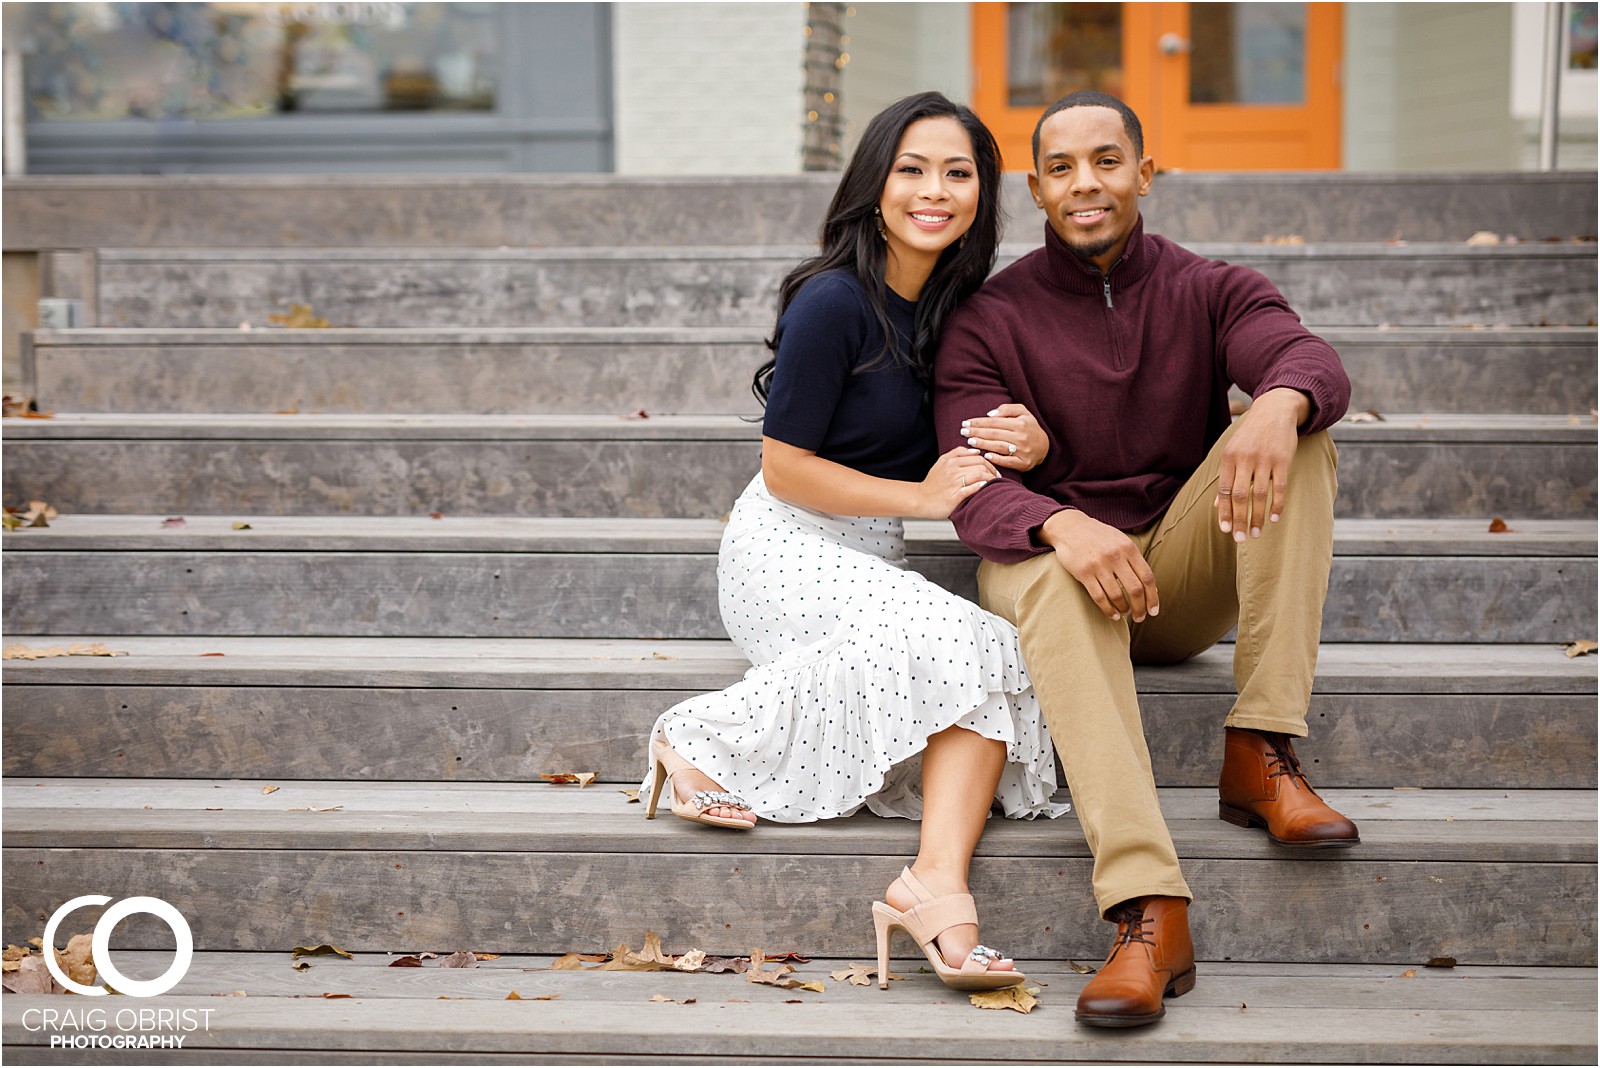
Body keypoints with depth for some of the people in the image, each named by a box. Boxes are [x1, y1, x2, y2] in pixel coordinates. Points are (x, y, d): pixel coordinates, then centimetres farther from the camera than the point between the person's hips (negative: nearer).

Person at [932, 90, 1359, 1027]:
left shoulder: (1209, 292, 5)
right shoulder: (991, 319, 1)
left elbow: (1312, 358, -17)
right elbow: (975, 487, -12)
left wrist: (1279, 400, -44)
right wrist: (1064, 527, -36)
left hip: (1185, 573, 2)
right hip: (1051, 556, -2)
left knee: (1296, 432, -21)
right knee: (1055, 582, -39)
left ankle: (1262, 755, -27)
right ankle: (1149, 913, -53)